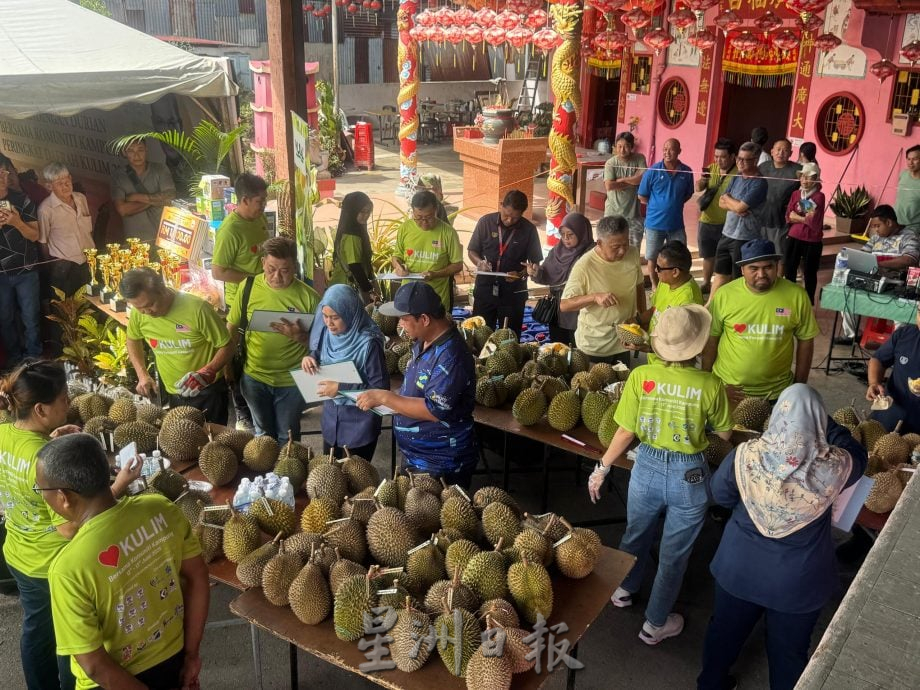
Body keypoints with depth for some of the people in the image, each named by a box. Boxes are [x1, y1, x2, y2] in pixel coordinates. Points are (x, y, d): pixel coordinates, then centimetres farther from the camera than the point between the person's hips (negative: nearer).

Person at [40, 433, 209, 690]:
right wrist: (192, 654, 3)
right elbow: (198, 578, -6)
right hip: (175, 658, 4)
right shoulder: (161, 509, -18)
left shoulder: (69, 568, -30)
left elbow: (94, 666, -24)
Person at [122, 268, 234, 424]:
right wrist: (143, 375, 0)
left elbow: (226, 347, -16)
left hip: (207, 391, -4)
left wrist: (206, 373, -32)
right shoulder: (138, 313, -9)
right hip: (172, 394, 5)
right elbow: (133, 340, 13)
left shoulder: (196, 308, -24)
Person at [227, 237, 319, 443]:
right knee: (263, 434, 22)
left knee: (287, 438, 15)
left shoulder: (308, 296, -14)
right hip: (255, 376, 2)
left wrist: (300, 336, -26)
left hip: (291, 380, -2)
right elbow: (232, 328, 2)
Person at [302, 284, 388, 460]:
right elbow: (318, 353, 12)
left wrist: (341, 388, -26)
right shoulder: (326, 333, -6)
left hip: (359, 424, -6)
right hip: (331, 417, 6)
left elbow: (381, 388, -21)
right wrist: (310, 358, -11)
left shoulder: (368, 343, -23)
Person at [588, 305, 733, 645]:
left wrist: (602, 468, 4)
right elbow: (725, 434, -3)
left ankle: (623, 589, 54)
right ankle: (655, 623, 37)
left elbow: (626, 432, -10)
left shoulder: (640, 376, -16)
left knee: (636, 534, 29)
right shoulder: (710, 385, -18)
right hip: (689, 476, -2)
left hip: (647, 468, 2)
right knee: (673, 553, 19)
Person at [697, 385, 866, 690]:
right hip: (798, 579, -1)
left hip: (740, 567, 2)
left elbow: (721, 496, -4)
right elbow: (857, 455, -1)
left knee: (725, 630, 27)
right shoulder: (834, 467, -26)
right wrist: (824, 421, 1)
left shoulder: (744, 456, -23)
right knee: (788, 650, 23)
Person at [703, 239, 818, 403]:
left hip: (777, 390, 1)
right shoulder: (724, 295, -13)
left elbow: (805, 341, 0)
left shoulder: (797, 296, -11)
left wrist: (800, 385, 4)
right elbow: (711, 340, -3)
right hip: (728, 387, 0)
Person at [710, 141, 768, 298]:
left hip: (744, 238, -7)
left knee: (740, 279, 5)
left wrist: (727, 198, -2)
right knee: (720, 274, 17)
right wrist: (734, 206, -14)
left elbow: (740, 207, -22)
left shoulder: (759, 183, -16)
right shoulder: (736, 178, 10)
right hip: (726, 233, 8)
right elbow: (721, 203, 7)